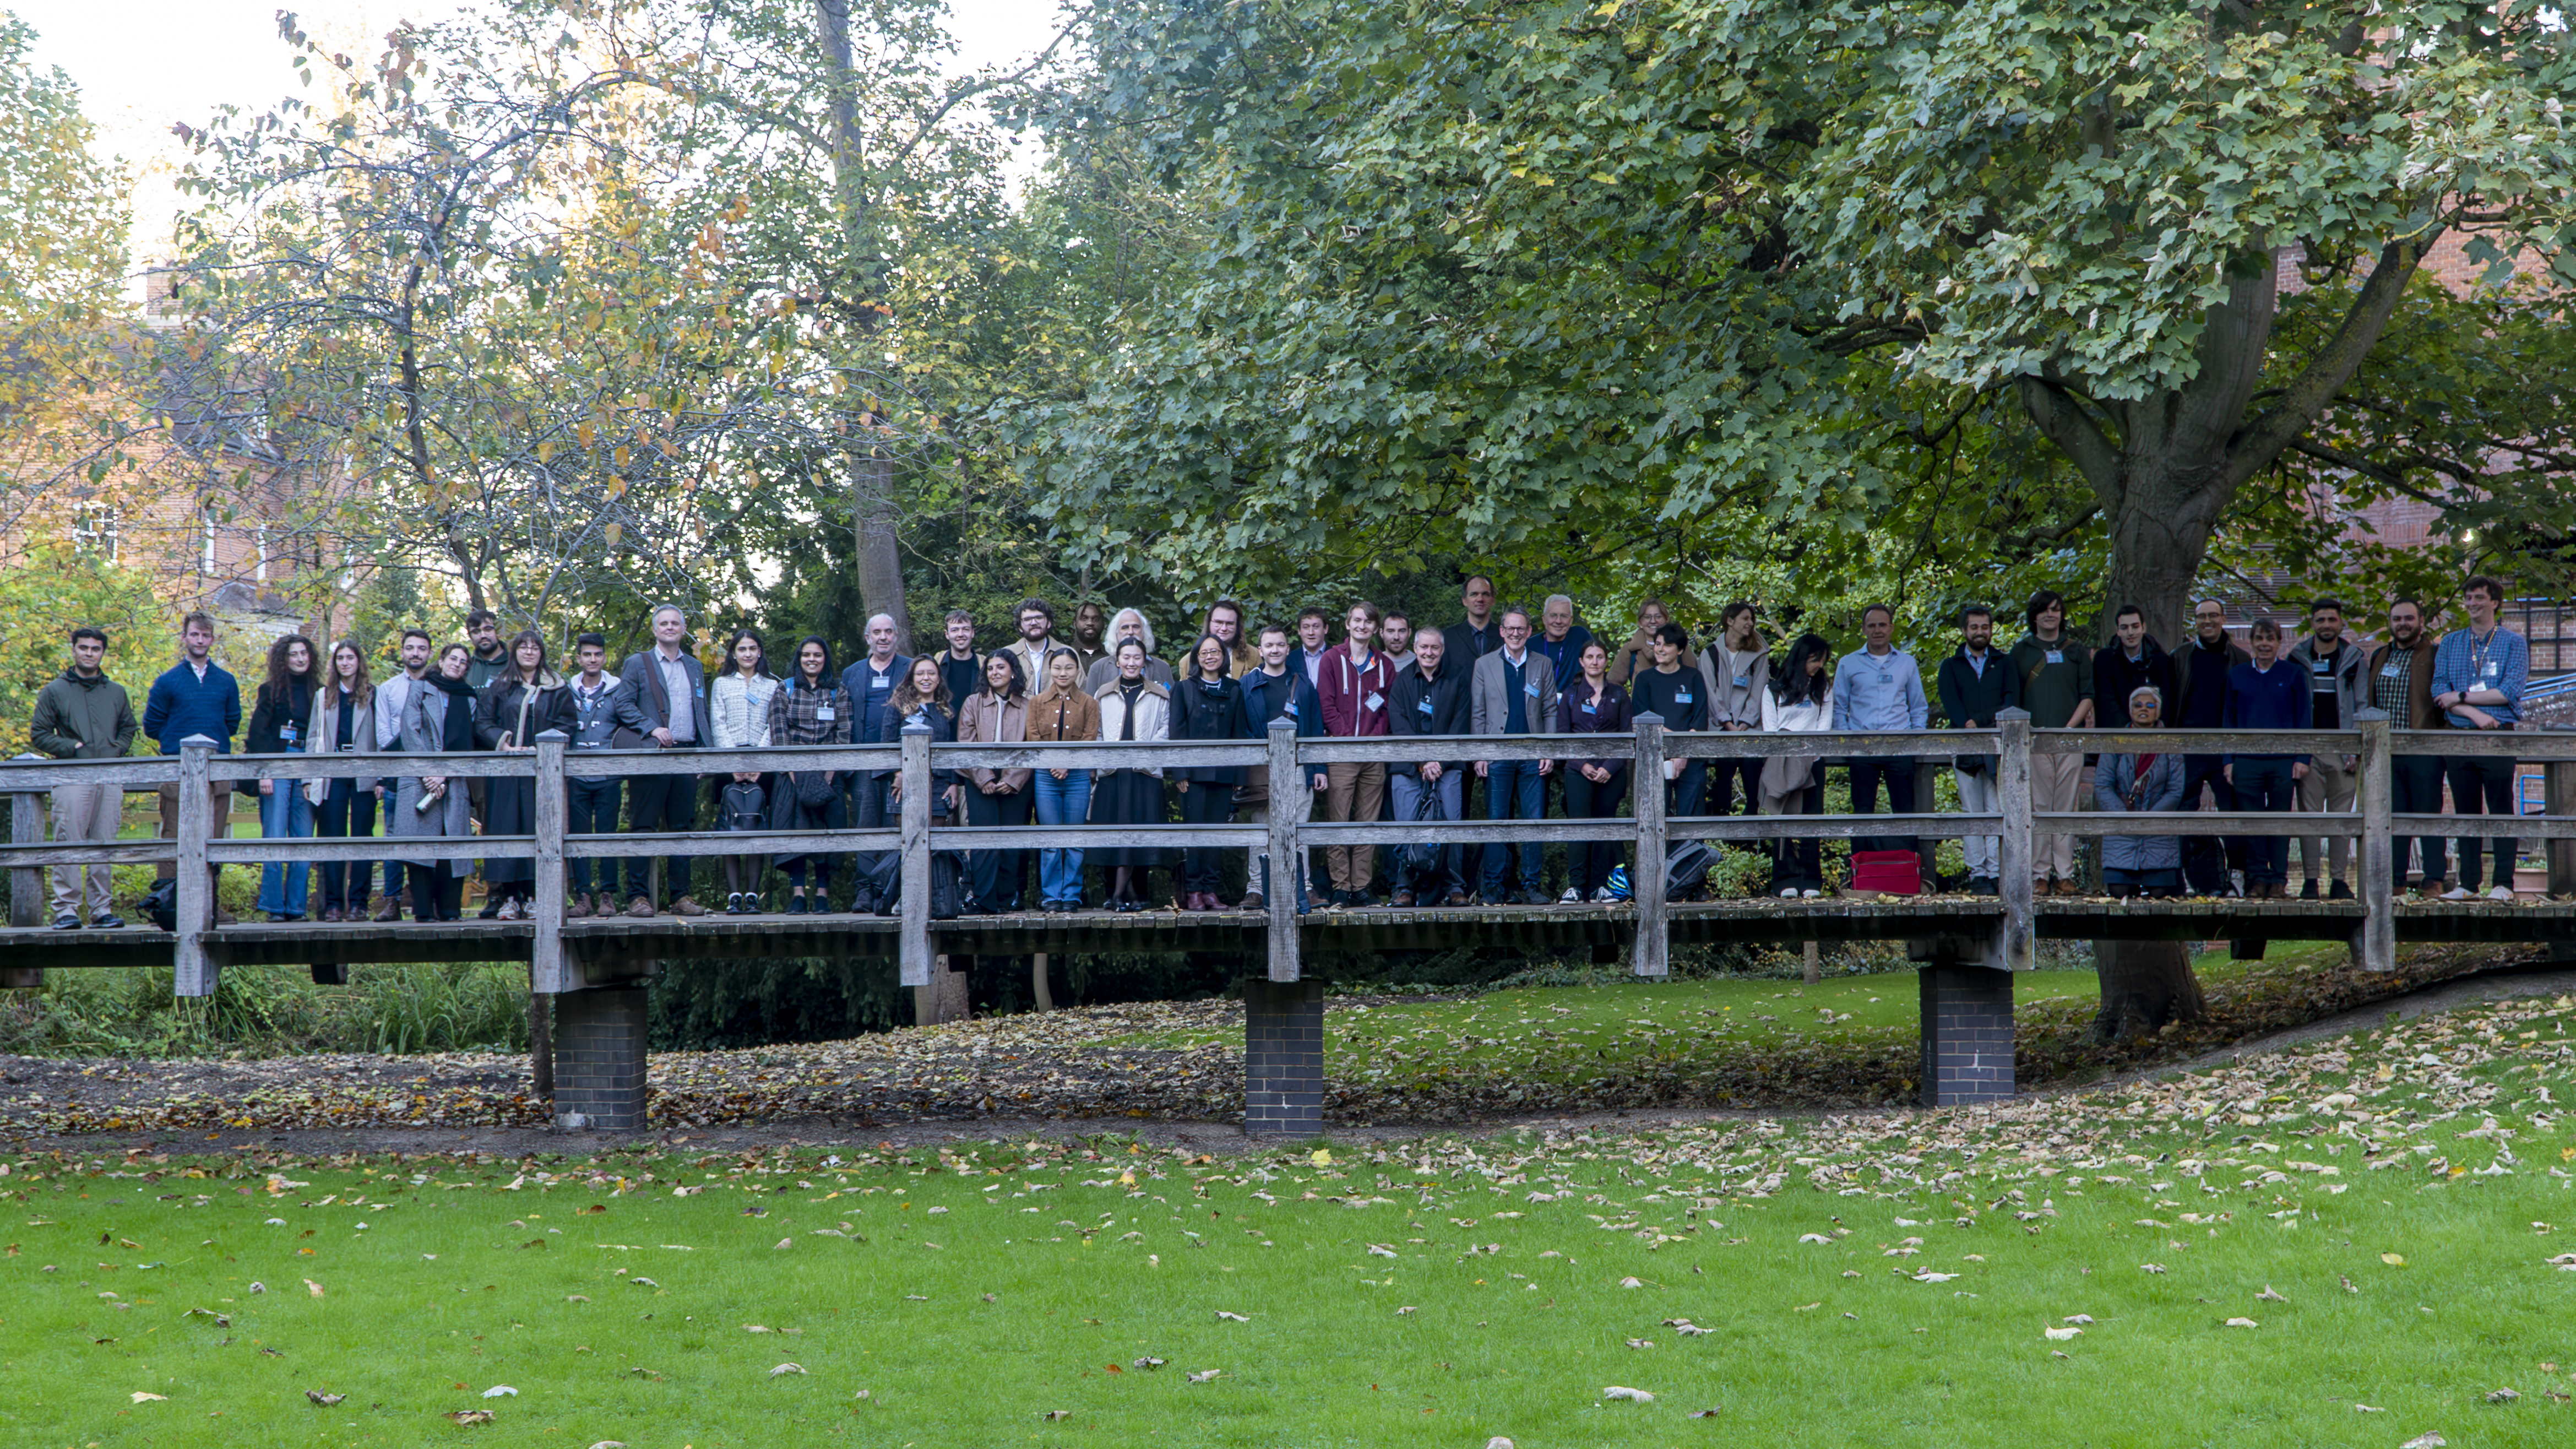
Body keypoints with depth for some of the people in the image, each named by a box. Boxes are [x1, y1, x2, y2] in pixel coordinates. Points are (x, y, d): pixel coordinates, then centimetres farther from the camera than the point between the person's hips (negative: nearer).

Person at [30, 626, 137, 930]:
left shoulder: (116, 693, 17)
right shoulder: (54, 691, 7)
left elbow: (128, 729, 24)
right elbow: (38, 733, 5)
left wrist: (116, 751, 4)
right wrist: (72, 748, -7)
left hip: (110, 778, 3)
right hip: (72, 779, -3)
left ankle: (102, 909, 7)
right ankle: (66, 910, -8)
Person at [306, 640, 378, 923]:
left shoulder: (372, 695, 8)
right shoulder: (323, 696, 14)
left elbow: (380, 737, 3)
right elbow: (313, 737, 12)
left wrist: (381, 777, -7)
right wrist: (309, 778, 3)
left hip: (364, 776, -2)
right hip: (332, 775, 2)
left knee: (362, 840, -1)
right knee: (332, 840, 0)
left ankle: (358, 903, 2)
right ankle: (333, 903, 2)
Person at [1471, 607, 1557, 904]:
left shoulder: (1543, 665, 11)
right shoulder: (1484, 665, 7)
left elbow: (1550, 712, 11)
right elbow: (1477, 715, 6)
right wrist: (1478, 755, -2)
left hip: (1533, 756, 1)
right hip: (1498, 755, -1)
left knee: (1534, 821, 0)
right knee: (1497, 821, -2)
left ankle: (1530, 886, 6)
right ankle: (1496, 886, 4)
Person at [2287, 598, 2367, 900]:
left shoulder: (2353, 658, 8)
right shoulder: (2298, 658, 9)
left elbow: (2362, 706, 6)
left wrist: (2357, 750, -3)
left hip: (2343, 750, 0)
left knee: (2342, 816, 1)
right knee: (2310, 815, -2)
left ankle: (2340, 880, 5)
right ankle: (2310, 880, 1)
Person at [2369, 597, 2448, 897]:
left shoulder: (2435, 654, 0)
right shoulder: (2379, 657, 17)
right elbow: (2369, 702, 22)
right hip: (2387, 751, 5)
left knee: (2429, 814, -2)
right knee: (2393, 817, 6)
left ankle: (2433, 881, 2)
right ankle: (2396, 880, 11)